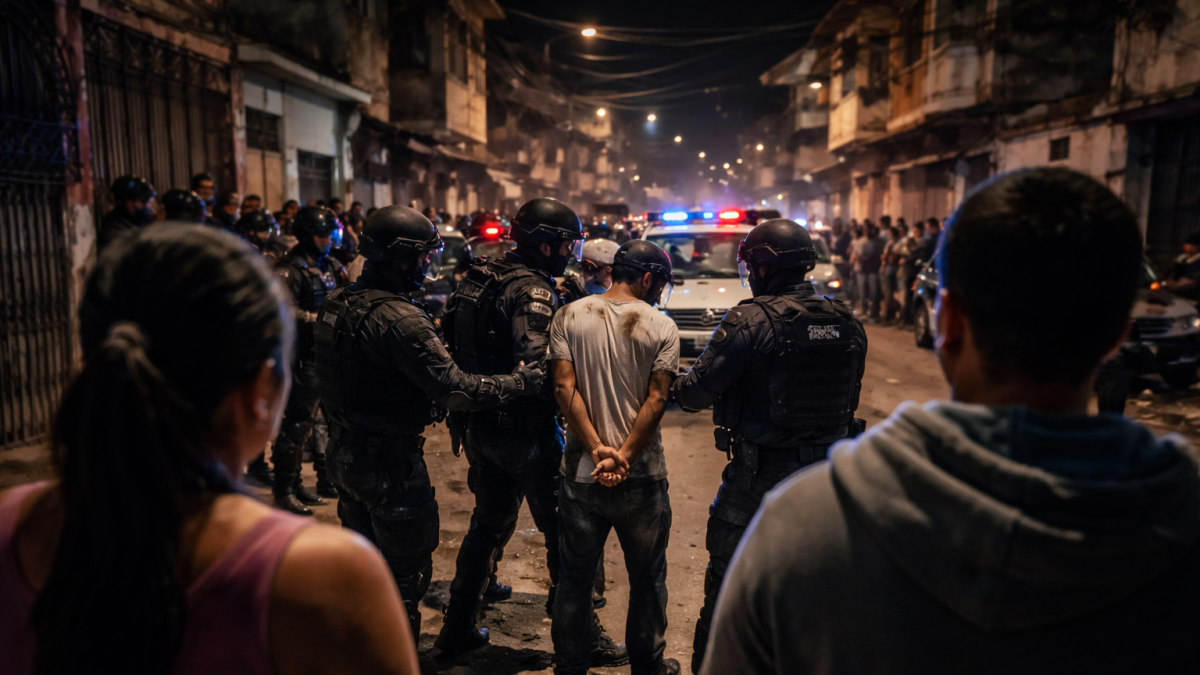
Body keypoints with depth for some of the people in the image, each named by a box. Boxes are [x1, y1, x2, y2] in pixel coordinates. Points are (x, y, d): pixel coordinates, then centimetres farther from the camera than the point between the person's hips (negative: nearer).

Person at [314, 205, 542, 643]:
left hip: (344, 453, 9)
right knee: (406, 572, 8)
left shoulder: (337, 303, 3)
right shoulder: (399, 319, -25)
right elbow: (454, 389, -26)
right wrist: (519, 381, -16)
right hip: (390, 462, -9)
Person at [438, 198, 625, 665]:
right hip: (525, 431, -8)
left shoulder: (478, 277, 8)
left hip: (479, 424, 9)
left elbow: (454, 345, 12)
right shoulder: (532, 291, -19)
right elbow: (536, 369, -30)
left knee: (489, 522, 22)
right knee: (564, 530, 6)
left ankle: (457, 627, 33)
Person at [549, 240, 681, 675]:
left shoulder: (569, 316, 0)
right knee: (647, 579, 17)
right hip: (642, 476, -1)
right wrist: (623, 456, -13)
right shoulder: (662, 327, -5)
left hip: (581, 472, 2)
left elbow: (564, 387, -8)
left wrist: (597, 448, -11)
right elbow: (656, 400, -12)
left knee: (574, 577, 16)